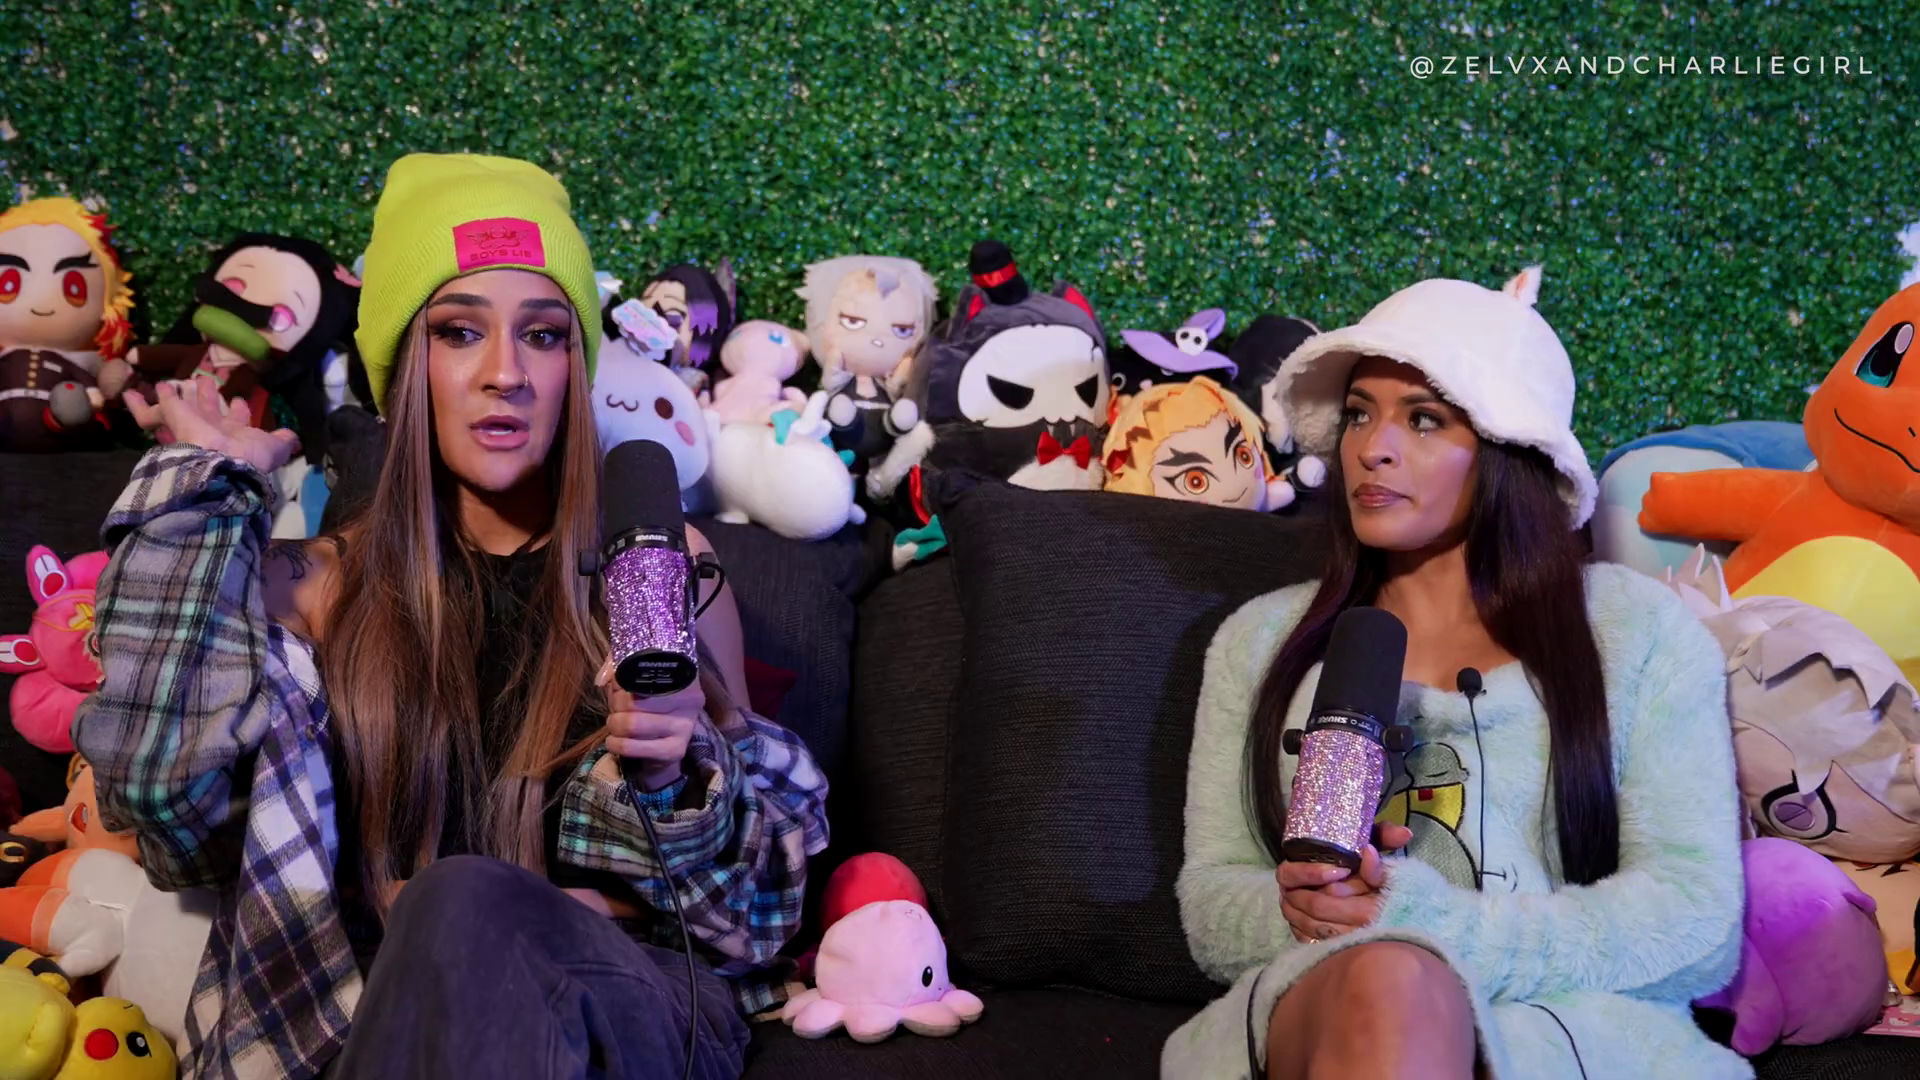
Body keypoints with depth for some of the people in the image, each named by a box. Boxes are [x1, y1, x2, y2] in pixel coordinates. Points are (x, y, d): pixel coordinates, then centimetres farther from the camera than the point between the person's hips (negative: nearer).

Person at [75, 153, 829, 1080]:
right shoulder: (333, 581, 11)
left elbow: (746, 887, 12)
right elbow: (177, 797, -7)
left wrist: (673, 777, -12)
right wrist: (208, 487, 1)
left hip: (633, 991, -1)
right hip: (393, 997, 2)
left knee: (465, 904, -35)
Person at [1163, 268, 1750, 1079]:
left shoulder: (1638, 630, 13)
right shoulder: (1262, 640, 20)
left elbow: (1697, 916, 2)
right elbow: (1210, 900, 15)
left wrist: (1449, 929, -13)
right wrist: (1299, 912, -11)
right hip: (1309, 1006, 2)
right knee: (1385, 984, -37)